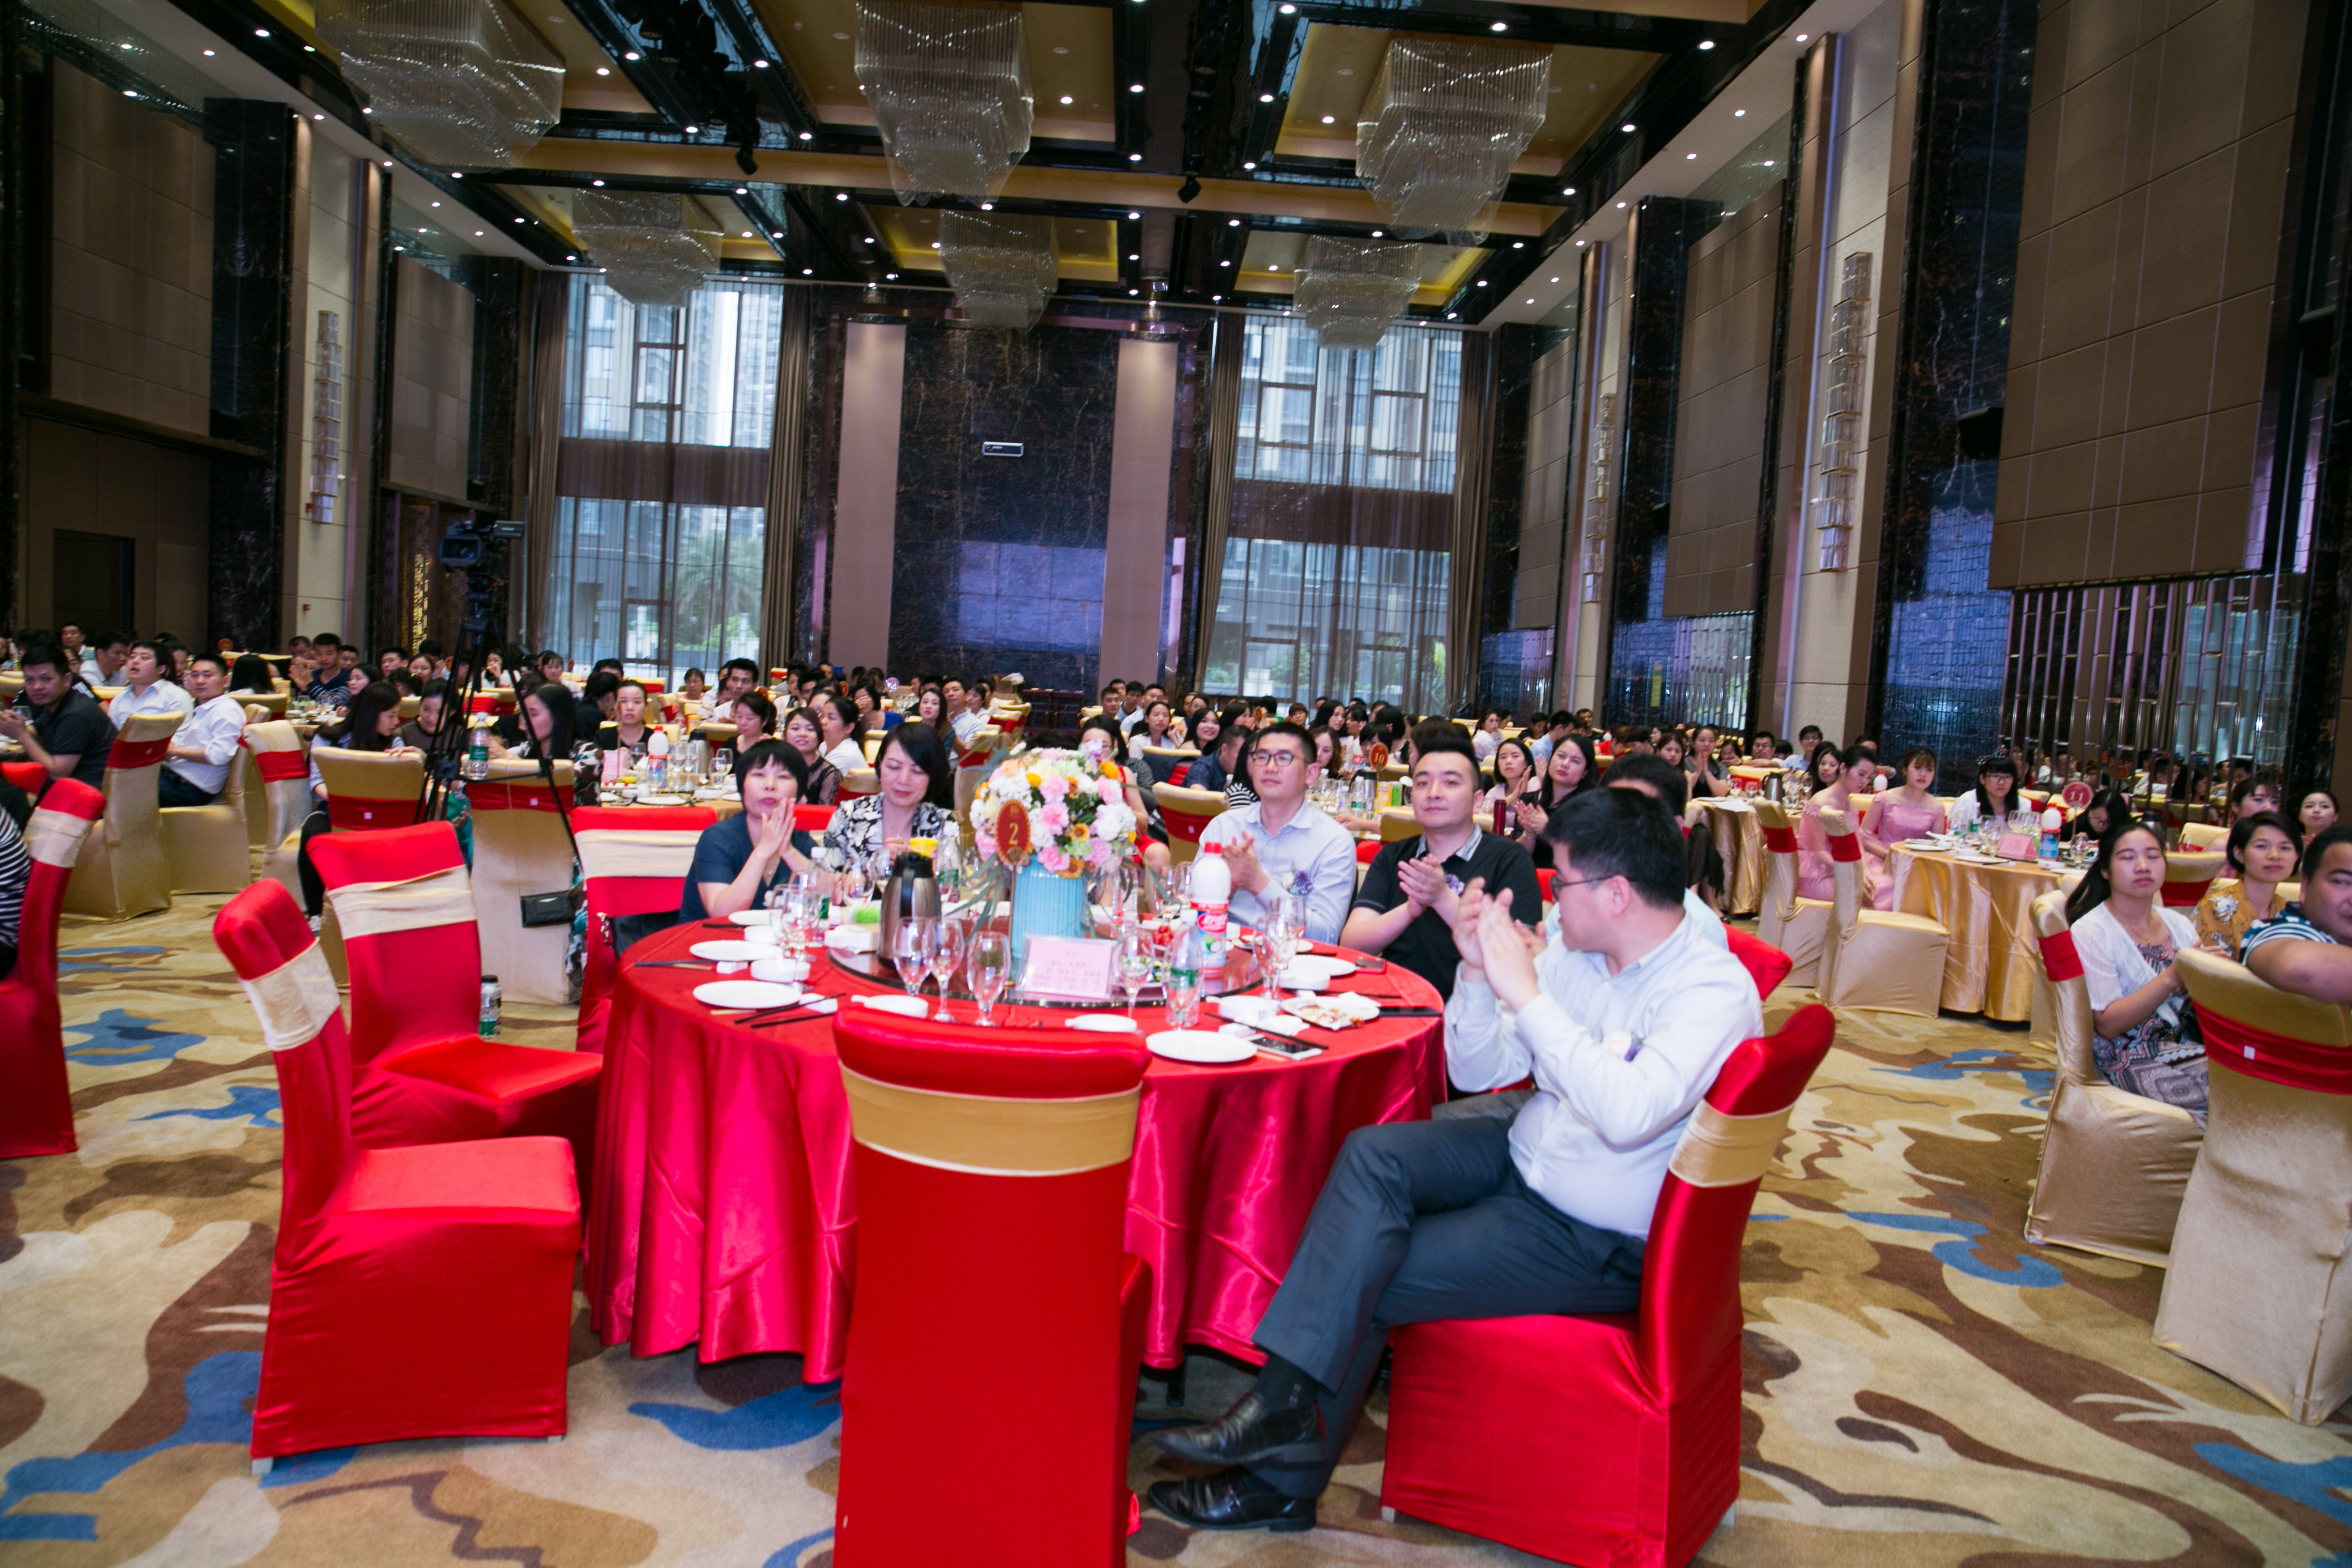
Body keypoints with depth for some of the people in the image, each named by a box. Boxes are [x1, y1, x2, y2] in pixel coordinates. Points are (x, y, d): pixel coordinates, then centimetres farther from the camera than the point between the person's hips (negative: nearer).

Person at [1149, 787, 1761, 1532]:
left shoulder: (1716, 991, -21)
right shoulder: (1575, 948, 0)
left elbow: (1628, 1114, -38)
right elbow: (1476, 1072, 3)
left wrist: (1524, 992, -33)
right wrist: (1478, 971, -14)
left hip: (1598, 1239, -7)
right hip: (1524, 1158, 7)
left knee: (1366, 1283, -14)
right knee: (1372, 1152, -19)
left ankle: (1282, 1482, 6)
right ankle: (1284, 1401, -17)